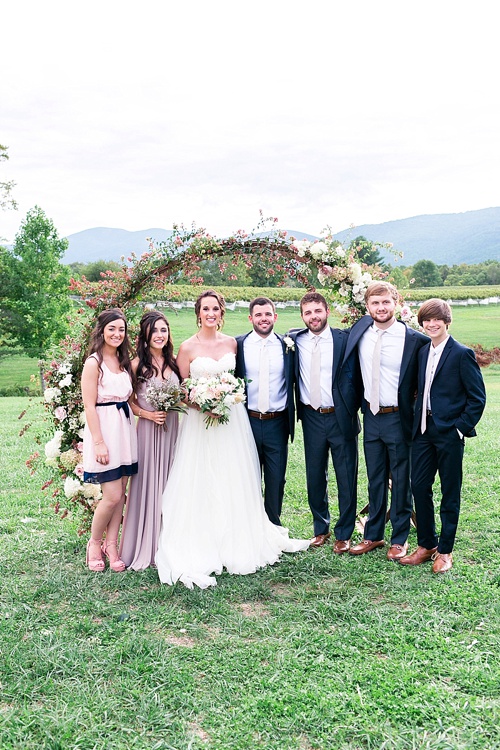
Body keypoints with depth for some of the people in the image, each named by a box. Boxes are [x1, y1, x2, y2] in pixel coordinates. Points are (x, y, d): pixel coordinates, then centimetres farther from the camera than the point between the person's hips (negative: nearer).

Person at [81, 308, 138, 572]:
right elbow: (90, 406, -13)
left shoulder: (124, 361, 12)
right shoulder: (93, 363, -10)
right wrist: (99, 442, -18)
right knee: (113, 495, -6)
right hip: (103, 429, -7)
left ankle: (111, 546, 20)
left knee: (120, 494, 9)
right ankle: (94, 543, 17)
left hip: (125, 429, 7)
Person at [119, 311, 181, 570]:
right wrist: (147, 414, -15)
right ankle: (145, 546, 12)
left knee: (169, 483, 10)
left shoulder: (174, 362, 8)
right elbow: (130, 401, -1)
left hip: (172, 429, 4)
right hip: (148, 430, -4)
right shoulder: (137, 364, -4)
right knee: (147, 483, 0)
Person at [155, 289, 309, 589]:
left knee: (235, 481, 8)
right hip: (200, 419, -3)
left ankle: (238, 543, 24)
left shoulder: (231, 343, 5)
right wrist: (204, 406, -16)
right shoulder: (188, 348, -4)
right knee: (201, 484, -1)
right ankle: (199, 550, 11)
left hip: (233, 418, 3)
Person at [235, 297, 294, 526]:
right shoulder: (238, 345, -1)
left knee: (276, 480, 10)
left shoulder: (287, 346, 2)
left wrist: (291, 419, 2)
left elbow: (293, 381, 9)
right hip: (248, 421, -1)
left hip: (277, 424, 1)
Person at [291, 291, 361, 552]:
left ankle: (344, 534, 21)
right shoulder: (295, 341, 2)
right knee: (315, 477, 13)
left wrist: (351, 410, -10)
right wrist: (296, 409, 2)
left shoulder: (344, 339, -6)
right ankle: (320, 528, 30)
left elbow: (353, 377, -4)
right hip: (312, 418, 3)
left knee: (346, 478, 6)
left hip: (341, 418, -2)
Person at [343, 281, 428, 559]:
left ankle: (399, 538, 23)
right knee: (375, 479, 15)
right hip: (371, 415, 4)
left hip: (399, 418, -4)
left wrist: (417, 401, -2)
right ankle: (373, 535, 28)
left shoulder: (414, 339, -12)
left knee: (401, 480, 8)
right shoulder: (360, 333, 0)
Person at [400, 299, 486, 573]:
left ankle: (444, 550, 18)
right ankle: (426, 544, 24)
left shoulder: (462, 354, -9)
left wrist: (461, 427, -12)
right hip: (423, 430, 6)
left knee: (450, 493, 6)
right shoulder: (422, 352, 11)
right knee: (419, 486, 8)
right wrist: (418, 421, 8)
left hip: (449, 432, -6)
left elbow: (477, 397, -8)